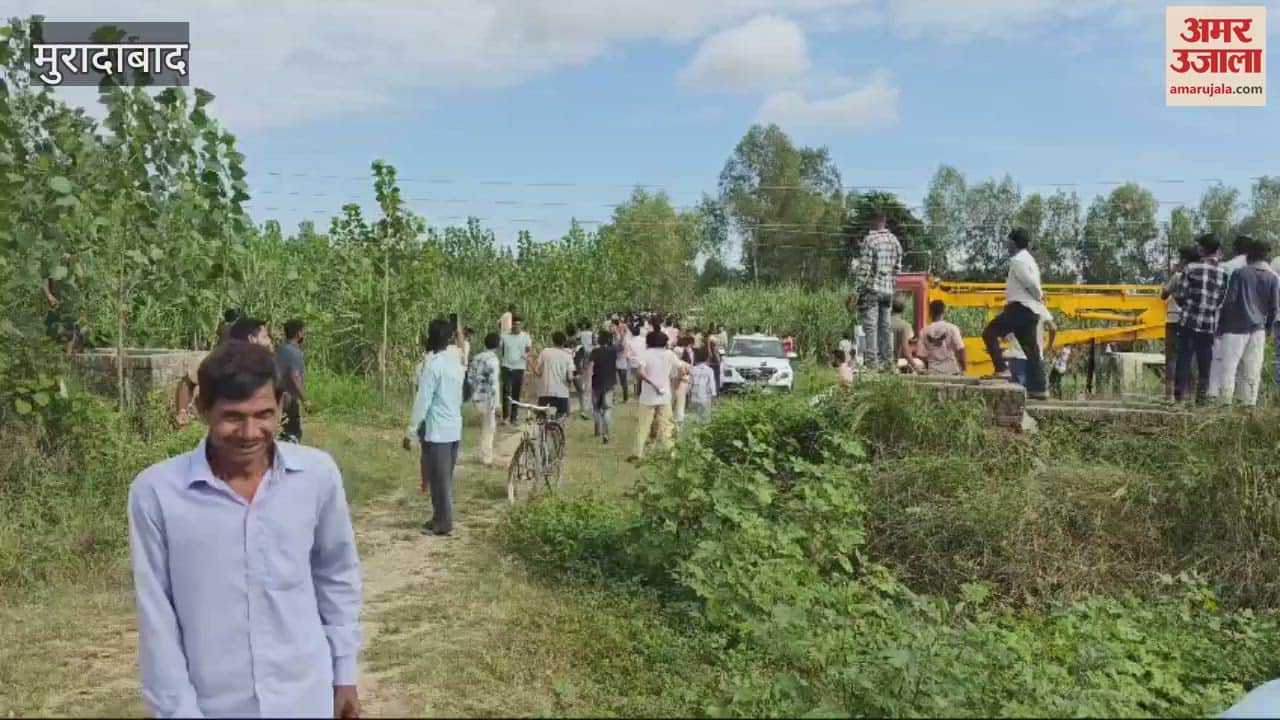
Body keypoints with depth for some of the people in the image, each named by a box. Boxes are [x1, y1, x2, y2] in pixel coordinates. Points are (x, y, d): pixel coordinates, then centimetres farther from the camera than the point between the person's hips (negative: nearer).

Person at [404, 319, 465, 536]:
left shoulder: (433, 365, -16)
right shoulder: (456, 363, 8)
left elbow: (422, 401, -17)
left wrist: (410, 431, -12)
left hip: (436, 430, -8)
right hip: (454, 429, 8)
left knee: (439, 479, 0)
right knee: (445, 478, 16)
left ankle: (443, 524, 6)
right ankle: (440, 519, 24)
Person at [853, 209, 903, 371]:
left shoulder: (869, 240, -10)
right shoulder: (894, 240, 10)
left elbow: (865, 267, -14)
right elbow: (898, 267, 12)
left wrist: (856, 289, -10)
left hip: (871, 288, -6)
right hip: (887, 289, 6)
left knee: (870, 326, -4)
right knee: (885, 325, 11)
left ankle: (872, 361, -6)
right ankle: (888, 361, 13)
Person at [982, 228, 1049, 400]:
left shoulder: (1018, 260, -10)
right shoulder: (1028, 259, 22)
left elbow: (1031, 283, -19)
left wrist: (1039, 297, -4)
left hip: (1020, 308, -10)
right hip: (1032, 311, 10)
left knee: (990, 333, -7)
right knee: (1031, 350, 8)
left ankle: (1002, 369, -16)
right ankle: (1037, 389, 8)